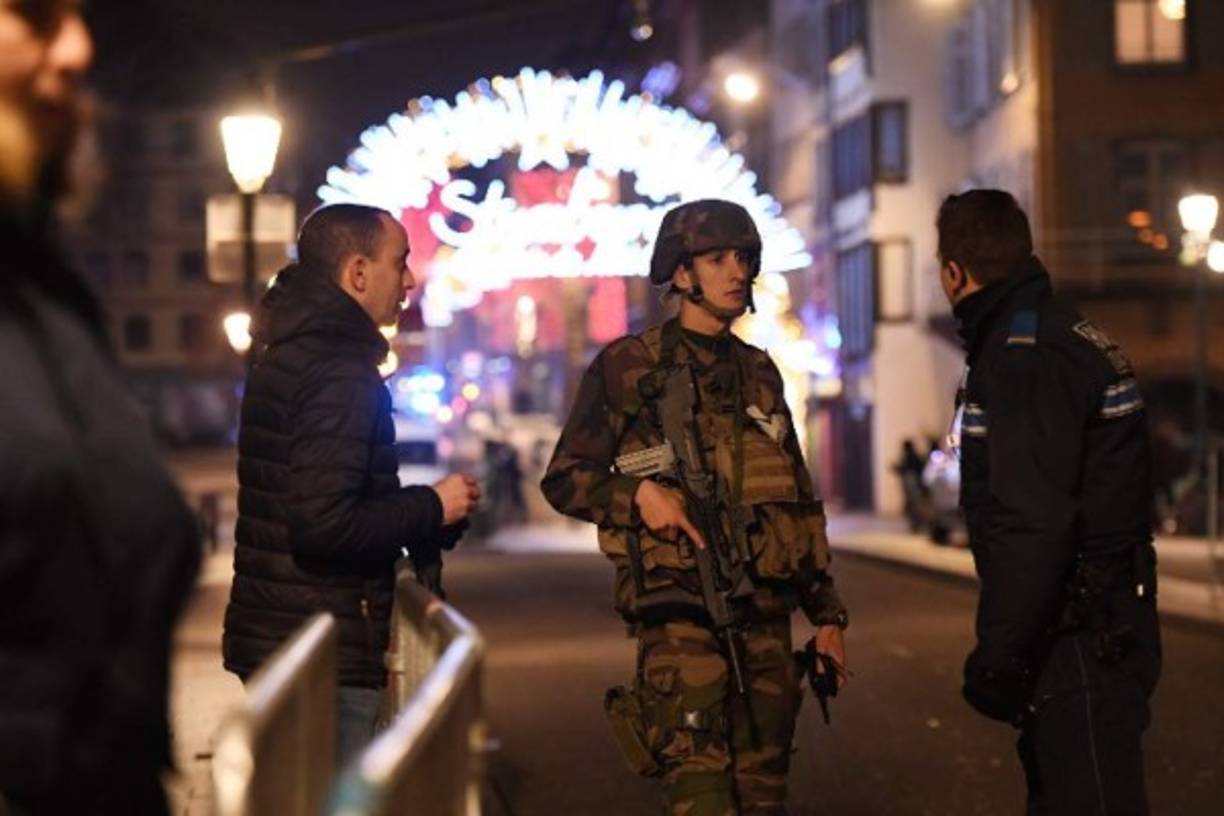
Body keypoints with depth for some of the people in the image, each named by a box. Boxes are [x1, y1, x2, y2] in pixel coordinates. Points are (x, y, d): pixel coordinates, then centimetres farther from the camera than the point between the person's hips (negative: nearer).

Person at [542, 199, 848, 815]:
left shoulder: (759, 372, 17)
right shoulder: (627, 367, 2)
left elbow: (800, 502, 22)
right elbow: (563, 479, 3)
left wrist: (827, 614, 18)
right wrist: (636, 493, -16)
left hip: (764, 617, 6)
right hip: (677, 615, -5)